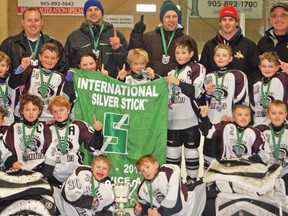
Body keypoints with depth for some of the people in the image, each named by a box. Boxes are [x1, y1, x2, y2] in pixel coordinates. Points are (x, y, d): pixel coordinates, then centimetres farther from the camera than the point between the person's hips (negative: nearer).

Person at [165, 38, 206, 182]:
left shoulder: (197, 68, -1)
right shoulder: (172, 72, 19)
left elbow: (196, 92, -14)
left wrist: (178, 82, -19)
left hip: (190, 120, -5)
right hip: (172, 120, 5)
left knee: (191, 150, 2)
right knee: (172, 151, 9)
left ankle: (192, 179, 12)